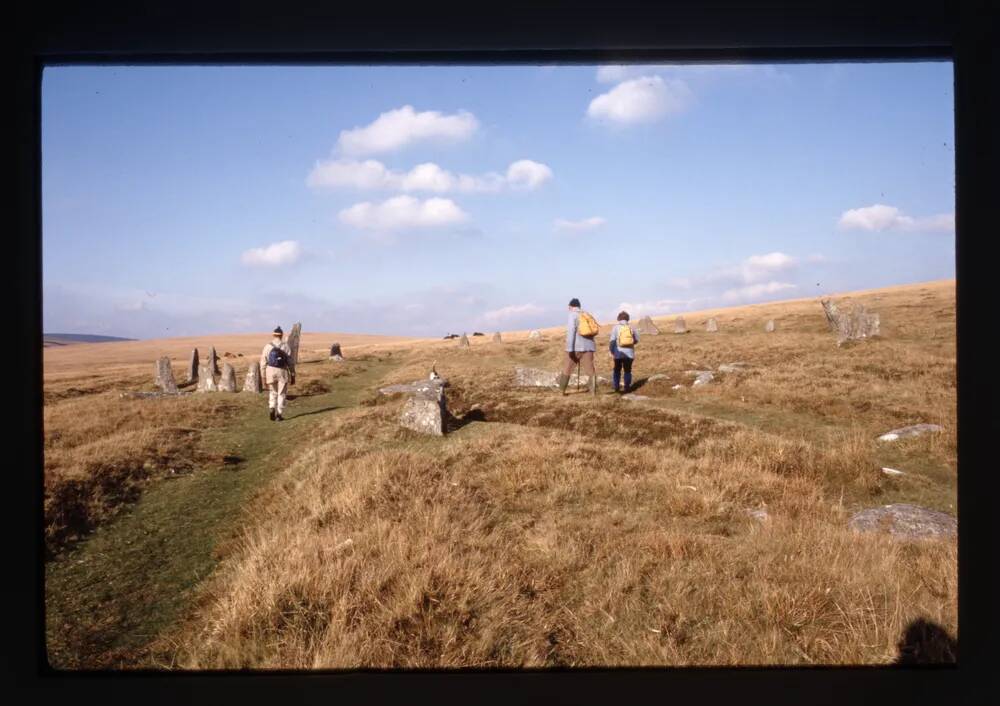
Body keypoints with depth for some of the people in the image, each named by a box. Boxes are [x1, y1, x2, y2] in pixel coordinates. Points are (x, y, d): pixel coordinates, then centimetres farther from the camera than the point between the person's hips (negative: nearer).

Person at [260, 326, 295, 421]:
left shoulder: (267, 346, -1)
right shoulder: (285, 346, -4)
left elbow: (263, 363, 0)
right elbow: (291, 362, -4)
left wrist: (264, 377, 7)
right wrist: (293, 376, 4)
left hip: (271, 372, 1)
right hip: (282, 372, -1)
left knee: (273, 393, 19)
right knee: (281, 394, 9)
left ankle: (272, 410, 1)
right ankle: (279, 415, 6)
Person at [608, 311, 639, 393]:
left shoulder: (616, 327, -6)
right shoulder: (631, 326, 1)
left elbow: (612, 340, -11)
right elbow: (636, 339, 6)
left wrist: (611, 351, 0)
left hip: (618, 352, -1)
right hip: (629, 353, 1)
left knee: (617, 370, 13)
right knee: (627, 370, 10)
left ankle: (615, 386, 8)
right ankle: (627, 387, 5)